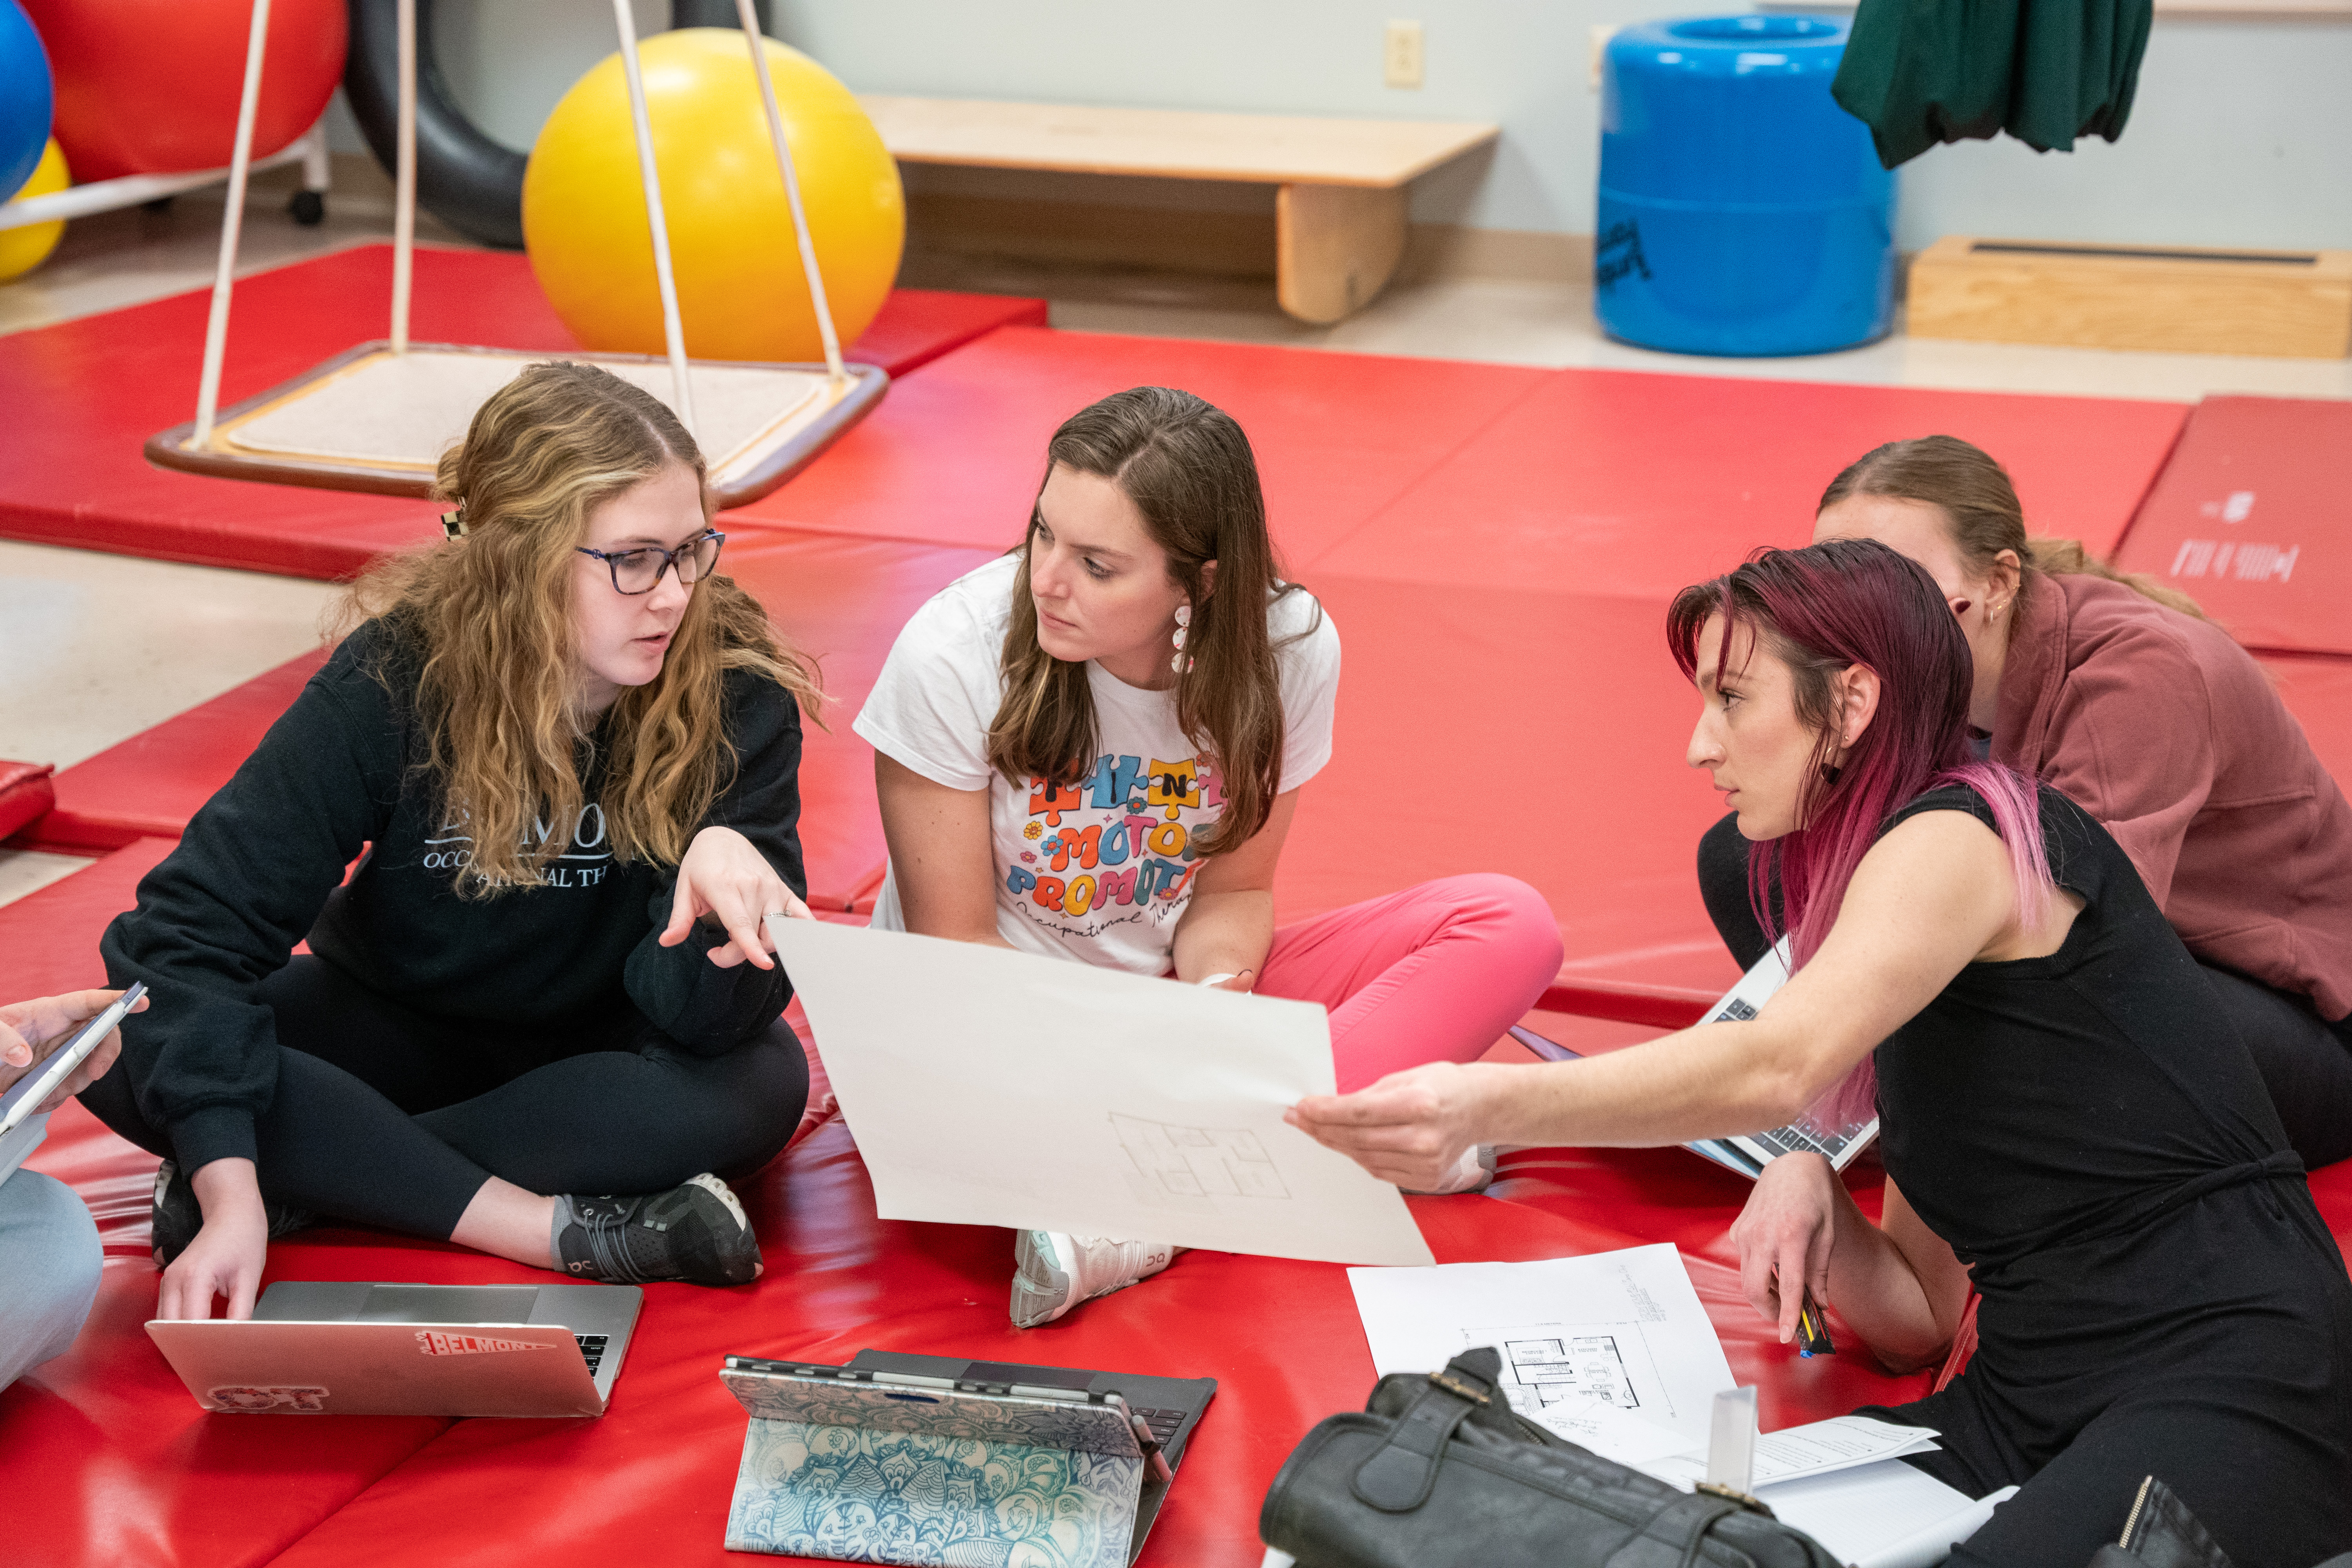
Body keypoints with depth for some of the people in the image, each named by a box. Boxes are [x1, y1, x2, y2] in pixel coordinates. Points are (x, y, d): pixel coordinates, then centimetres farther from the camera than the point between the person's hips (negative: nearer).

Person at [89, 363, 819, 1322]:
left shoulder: (736, 697, -22)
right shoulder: (395, 679, -22)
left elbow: (696, 1016, -26)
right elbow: (197, 921, -25)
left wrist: (721, 863, -48)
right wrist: (229, 1182, -38)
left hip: (595, 1053, 0)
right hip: (397, 1029, 0)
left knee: (761, 1082, -34)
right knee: (119, 1041, -26)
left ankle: (317, 1179, -24)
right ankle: (567, 1231, -29)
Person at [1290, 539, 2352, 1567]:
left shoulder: (1969, 833, -5)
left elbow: (1780, 1066, -25)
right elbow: (1915, 1320, 17)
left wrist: (1493, 1106, -35)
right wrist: (1809, 1195, -3)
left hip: (2225, 1385, -8)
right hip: (2037, 1407, 8)